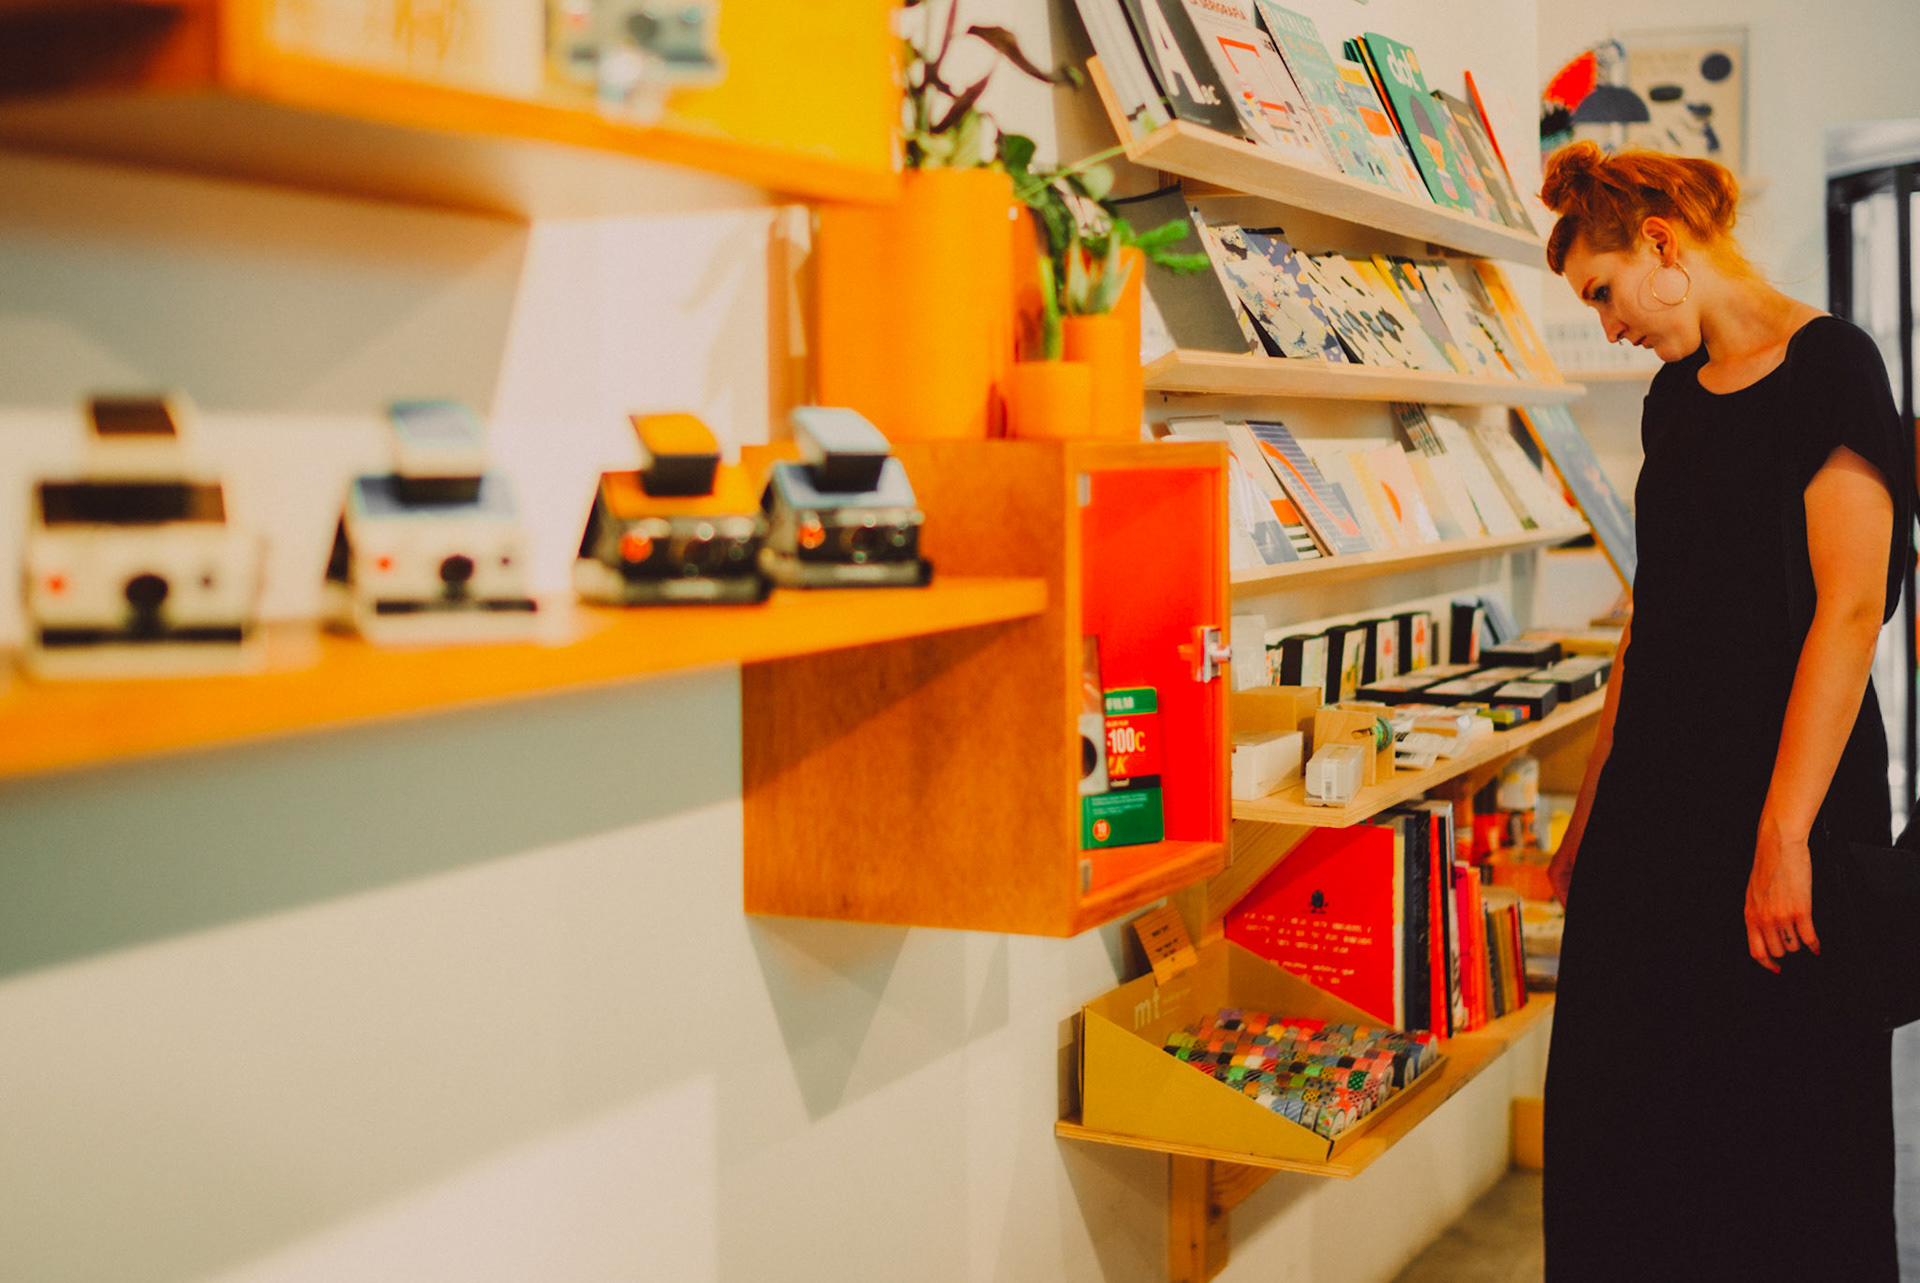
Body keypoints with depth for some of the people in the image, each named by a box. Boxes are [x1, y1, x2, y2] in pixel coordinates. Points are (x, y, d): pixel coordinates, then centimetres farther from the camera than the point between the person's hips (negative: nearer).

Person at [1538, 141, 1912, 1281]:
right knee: (1620, 1109, 10)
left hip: (1785, 783, -7)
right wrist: (1592, 814, 16)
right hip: (1657, 795, 7)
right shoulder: (1677, 395, 14)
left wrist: (1785, 832, -21)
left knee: (1780, 1123, 2)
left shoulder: (1827, 365, -10)